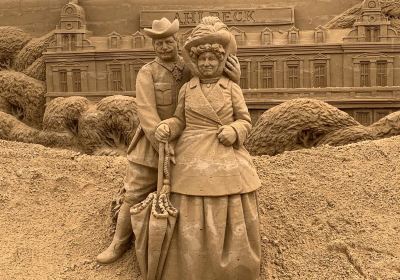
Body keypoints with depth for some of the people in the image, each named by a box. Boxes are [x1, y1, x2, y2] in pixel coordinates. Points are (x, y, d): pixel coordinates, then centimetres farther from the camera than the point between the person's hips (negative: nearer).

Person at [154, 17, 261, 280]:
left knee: (232, 219, 6)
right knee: (192, 221, 3)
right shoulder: (186, 89, 6)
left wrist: (234, 131, -16)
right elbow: (180, 121, 10)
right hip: (193, 159, 1)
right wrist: (166, 127, -11)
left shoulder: (232, 88, 2)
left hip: (226, 159, 0)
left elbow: (246, 121, 5)